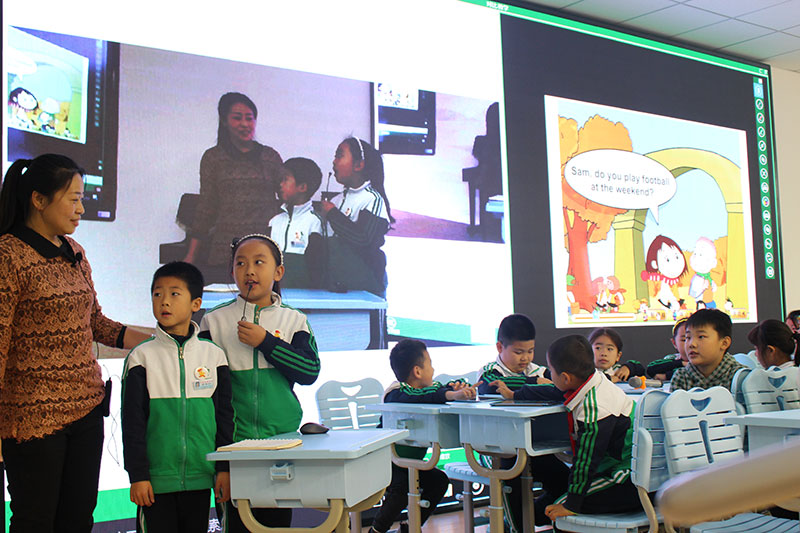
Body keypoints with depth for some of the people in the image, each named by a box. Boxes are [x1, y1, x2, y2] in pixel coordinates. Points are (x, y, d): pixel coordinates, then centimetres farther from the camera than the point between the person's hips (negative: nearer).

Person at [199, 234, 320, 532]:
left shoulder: (293, 320, 4)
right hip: (232, 440, -1)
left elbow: (310, 370, -8)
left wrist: (266, 342, -15)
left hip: (282, 438, 1)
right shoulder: (215, 320, 2)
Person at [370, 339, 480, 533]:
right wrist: (451, 395, -55)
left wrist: (459, 388, -24)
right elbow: (412, 399, -45)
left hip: (410, 462, 9)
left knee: (439, 480, 2)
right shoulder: (396, 392, -24)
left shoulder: (431, 387, 4)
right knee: (402, 485, -30)